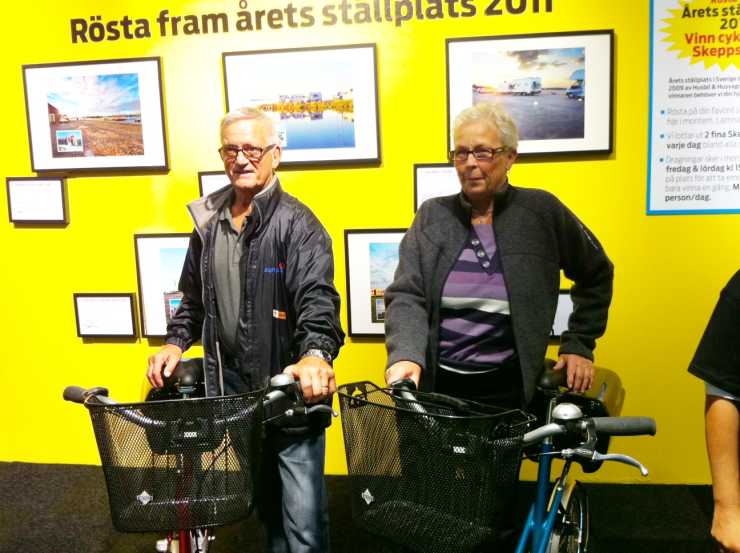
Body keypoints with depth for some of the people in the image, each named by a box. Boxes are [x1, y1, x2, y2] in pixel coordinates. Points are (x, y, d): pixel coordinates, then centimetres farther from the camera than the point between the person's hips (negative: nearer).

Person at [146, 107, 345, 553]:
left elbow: (317, 299, -24)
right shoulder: (208, 220, 9)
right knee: (263, 502, 22)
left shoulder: (298, 224, -11)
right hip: (230, 388, 6)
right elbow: (194, 296, 20)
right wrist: (177, 341, 6)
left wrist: (316, 354, -41)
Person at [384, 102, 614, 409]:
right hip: (436, 386, 1)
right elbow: (406, 296, -9)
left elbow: (596, 275, 12)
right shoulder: (432, 216, 1)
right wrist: (405, 355, -27)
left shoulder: (542, 211, -2)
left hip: (511, 389, -1)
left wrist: (579, 344, 6)